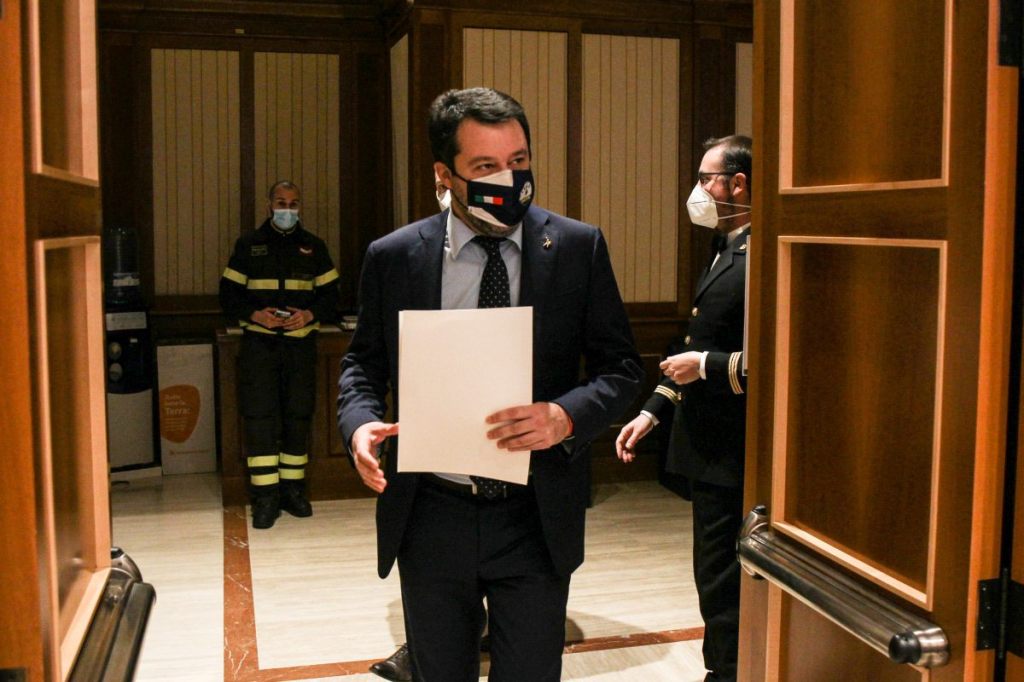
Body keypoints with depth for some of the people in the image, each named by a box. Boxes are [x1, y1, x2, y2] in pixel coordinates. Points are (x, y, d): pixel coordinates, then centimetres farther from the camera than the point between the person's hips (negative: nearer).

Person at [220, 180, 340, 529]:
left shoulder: (314, 247, 10)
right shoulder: (248, 245, 7)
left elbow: (331, 296, 9)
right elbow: (228, 294, 4)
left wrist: (310, 314, -11)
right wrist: (255, 314, -14)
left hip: (301, 343, 2)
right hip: (259, 343, -2)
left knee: (298, 416, 5)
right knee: (259, 417, -7)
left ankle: (293, 488, 17)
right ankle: (265, 497, -3)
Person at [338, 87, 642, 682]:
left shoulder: (578, 248, -4)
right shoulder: (393, 257, -2)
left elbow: (621, 366, 0)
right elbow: (364, 364, 9)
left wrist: (566, 415, -20)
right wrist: (360, 421, -13)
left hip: (537, 520, -1)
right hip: (431, 516, 1)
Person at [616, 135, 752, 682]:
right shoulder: (723, 253, 15)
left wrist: (707, 365, -16)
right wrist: (654, 411, 17)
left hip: (732, 450, -10)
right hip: (708, 446, 10)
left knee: (721, 580, -1)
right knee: (717, 575, 19)